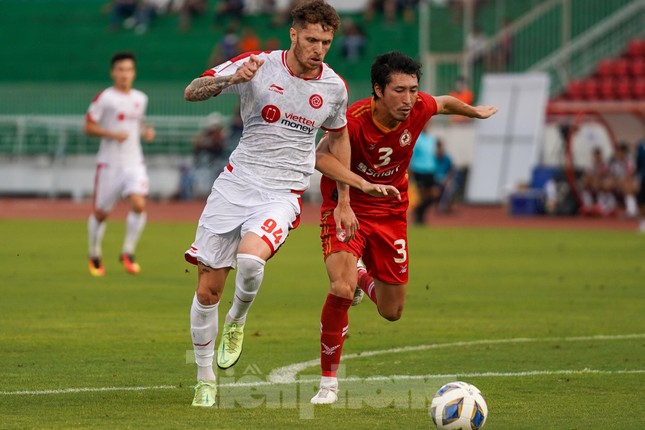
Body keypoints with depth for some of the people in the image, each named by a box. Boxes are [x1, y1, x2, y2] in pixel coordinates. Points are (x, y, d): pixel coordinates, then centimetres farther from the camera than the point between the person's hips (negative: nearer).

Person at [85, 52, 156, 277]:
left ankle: (128, 253, -3)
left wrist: (145, 131, 5)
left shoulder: (141, 98, 10)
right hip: (109, 163, -3)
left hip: (134, 163, 3)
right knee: (100, 213, 4)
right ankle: (95, 256, 25)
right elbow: (89, 127, -7)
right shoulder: (104, 98, -7)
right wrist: (113, 134, -20)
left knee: (139, 205, -17)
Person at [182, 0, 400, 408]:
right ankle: (206, 382, 18)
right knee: (208, 289, 0)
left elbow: (339, 134, 23)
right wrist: (229, 80, -23)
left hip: (282, 194, -1)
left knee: (250, 259, -31)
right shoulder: (259, 65, -5)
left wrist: (359, 186, 21)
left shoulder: (334, 87, 2)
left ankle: (237, 322, 1)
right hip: (236, 183, 1)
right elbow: (191, 92, -4)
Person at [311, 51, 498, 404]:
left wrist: (475, 112, 30)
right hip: (346, 210, -4)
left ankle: (363, 276, 48)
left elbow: (444, 102, 8)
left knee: (392, 312, 9)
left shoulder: (419, 109, -16)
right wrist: (343, 197, -31)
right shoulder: (353, 121, -30)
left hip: (390, 213, 4)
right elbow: (322, 155, -14)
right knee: (340, 290, -28)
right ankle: (328, 382, -9)